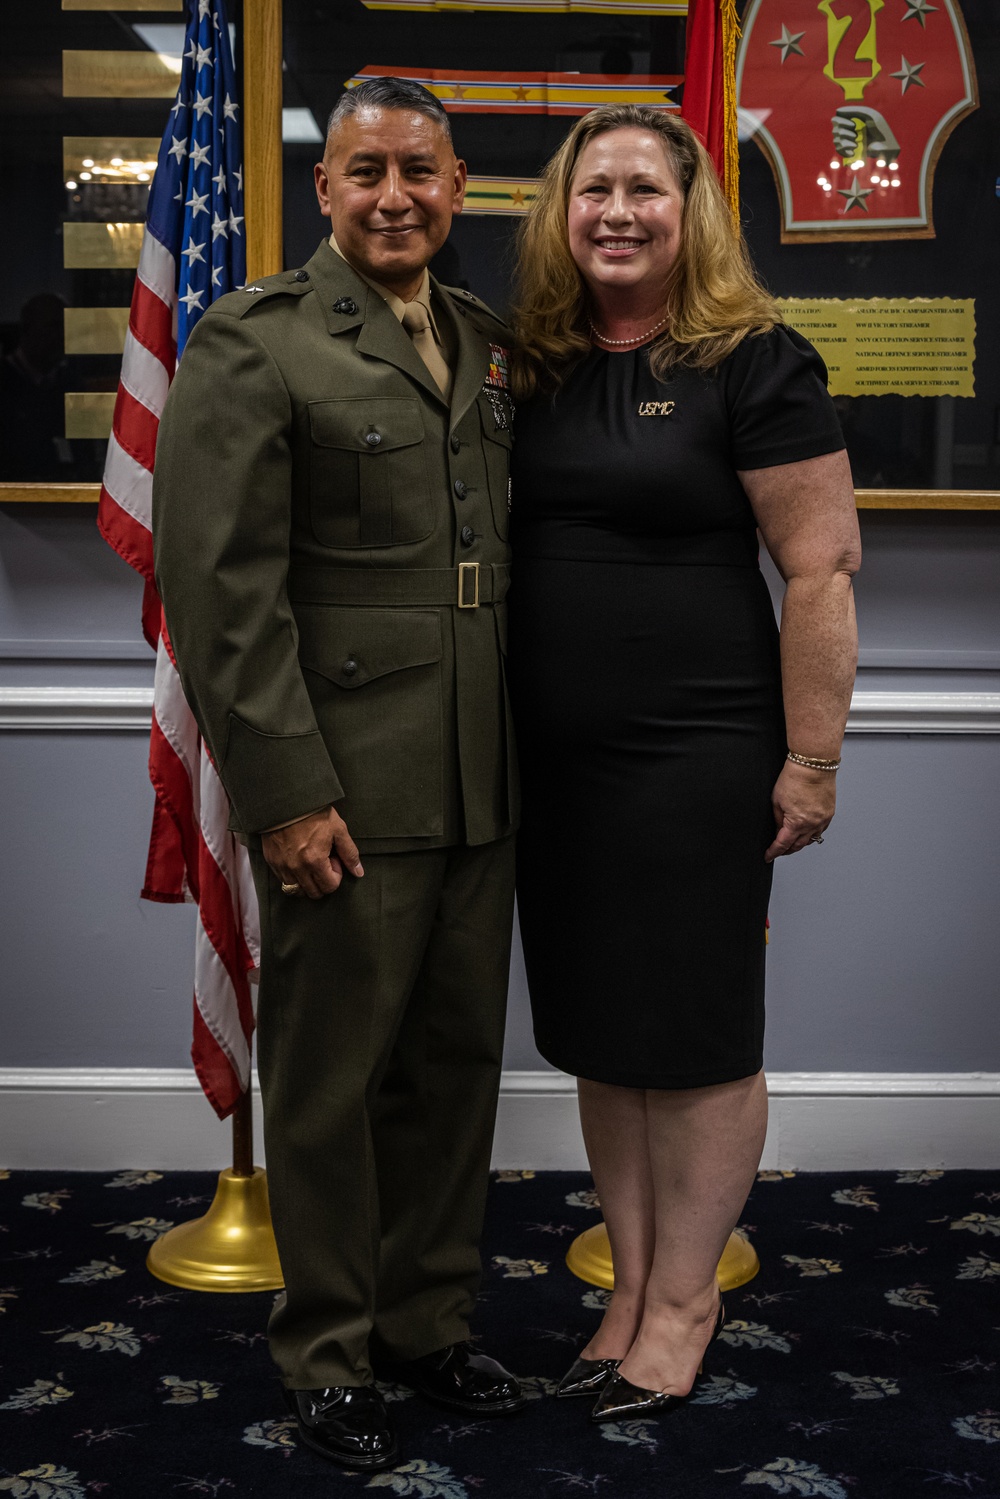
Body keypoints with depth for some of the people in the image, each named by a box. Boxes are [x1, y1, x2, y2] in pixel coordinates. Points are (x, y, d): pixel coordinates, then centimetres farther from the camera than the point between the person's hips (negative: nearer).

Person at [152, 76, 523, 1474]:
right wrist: (284, 794, -16)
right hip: (346, 793, -6)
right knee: (331, 1082, 6)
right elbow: (222, 587, -12)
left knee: (457, 1063, 15)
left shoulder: (491, 345, 13)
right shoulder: (252, 342, -6)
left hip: (481, 785, 6)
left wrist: (523, 751, 12)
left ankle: (431, 1319, 33)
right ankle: (328, 1350, 24)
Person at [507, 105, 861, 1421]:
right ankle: (631, 1283, 29)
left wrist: (810, 762, -14)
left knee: (695, 1033, 6)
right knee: (595, 1028, 13)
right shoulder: (531, 369, 8)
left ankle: (686, 1302, 22)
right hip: (552, 757, 6)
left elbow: (822, 570, -11)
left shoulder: (754, 364, -8)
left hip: (695, 756, -5)